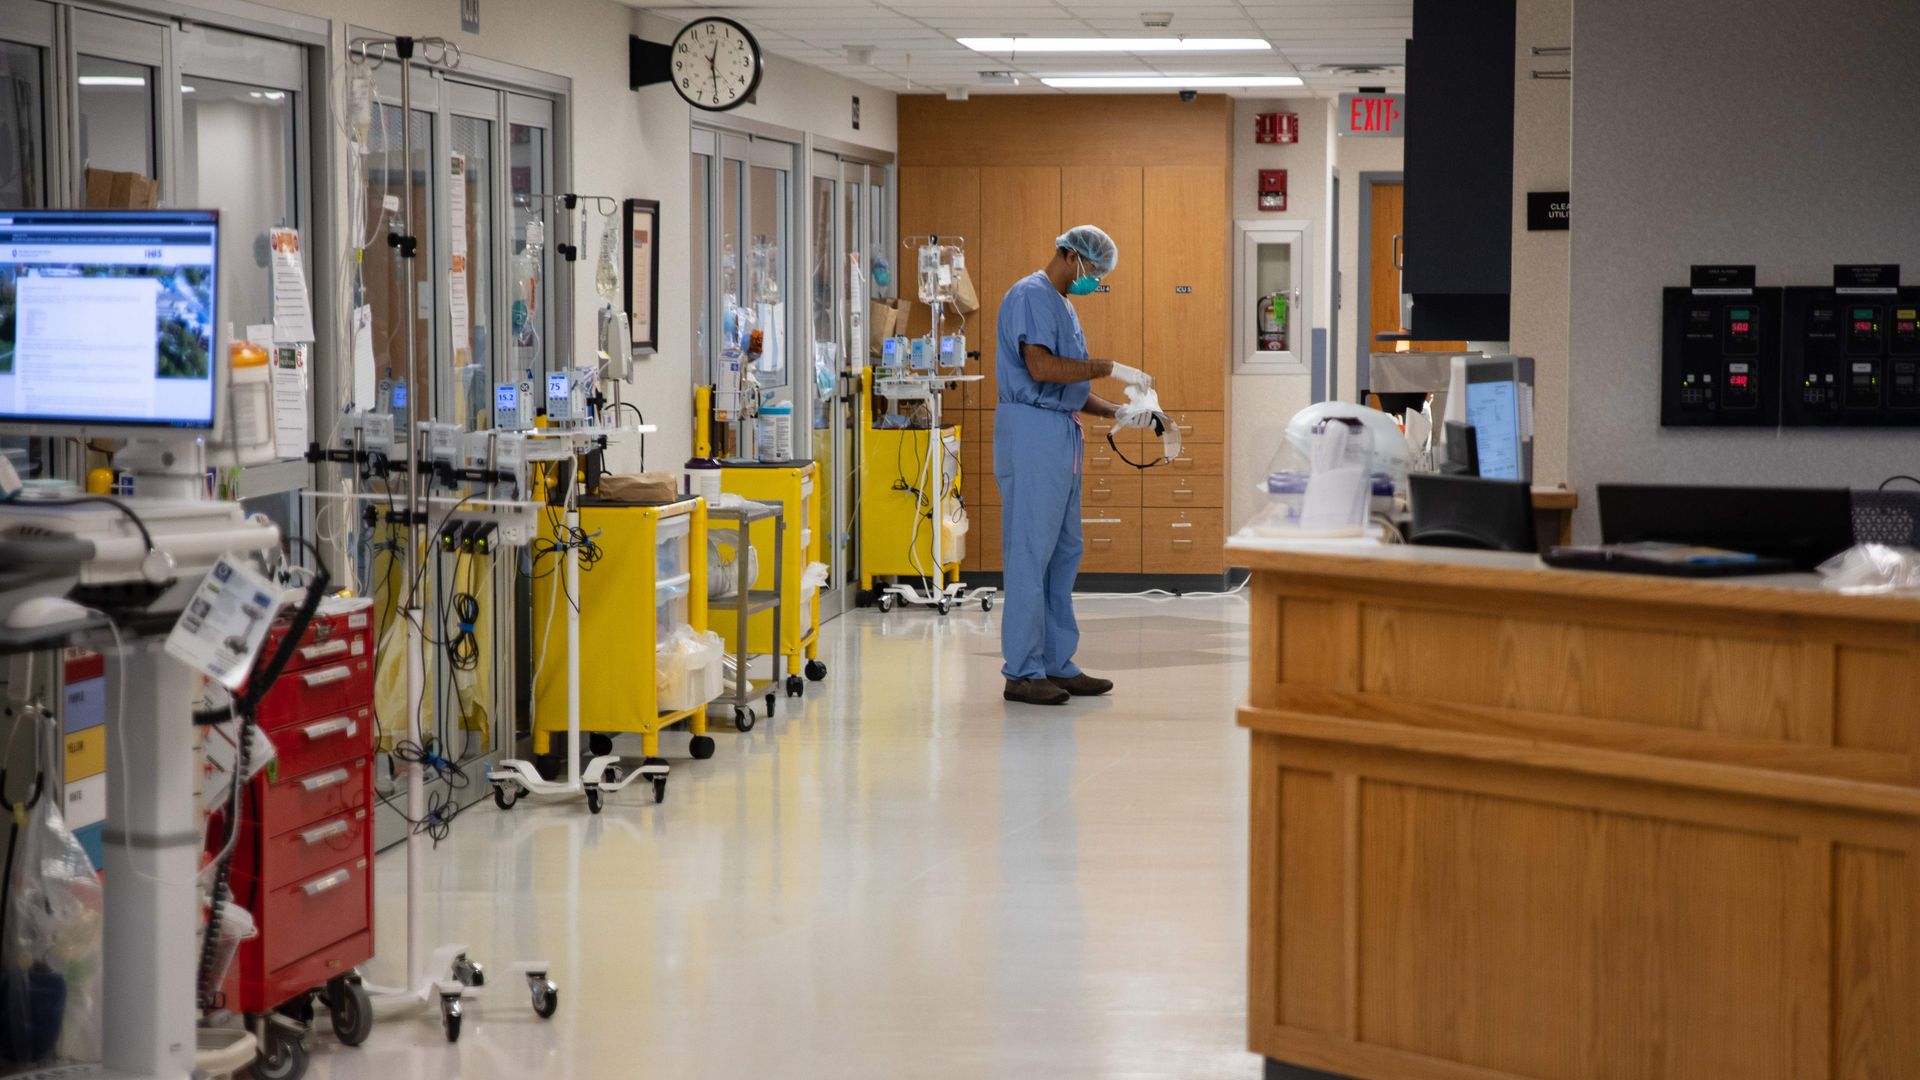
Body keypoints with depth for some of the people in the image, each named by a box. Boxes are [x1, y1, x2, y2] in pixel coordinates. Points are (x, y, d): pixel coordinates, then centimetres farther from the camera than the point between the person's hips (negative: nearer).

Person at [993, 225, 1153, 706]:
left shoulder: (1063, 305, 22)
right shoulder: (1031, 295, -9)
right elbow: (1042, 367, -22)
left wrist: (1116, 411, 10)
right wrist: (1109, 368, -15)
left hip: (1062, 433, 10)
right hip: (1033, 428, -10)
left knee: (1063, 553, 11)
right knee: (1030, 552, -8)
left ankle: (1057, 664, 16)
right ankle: (1022, 672, -5)